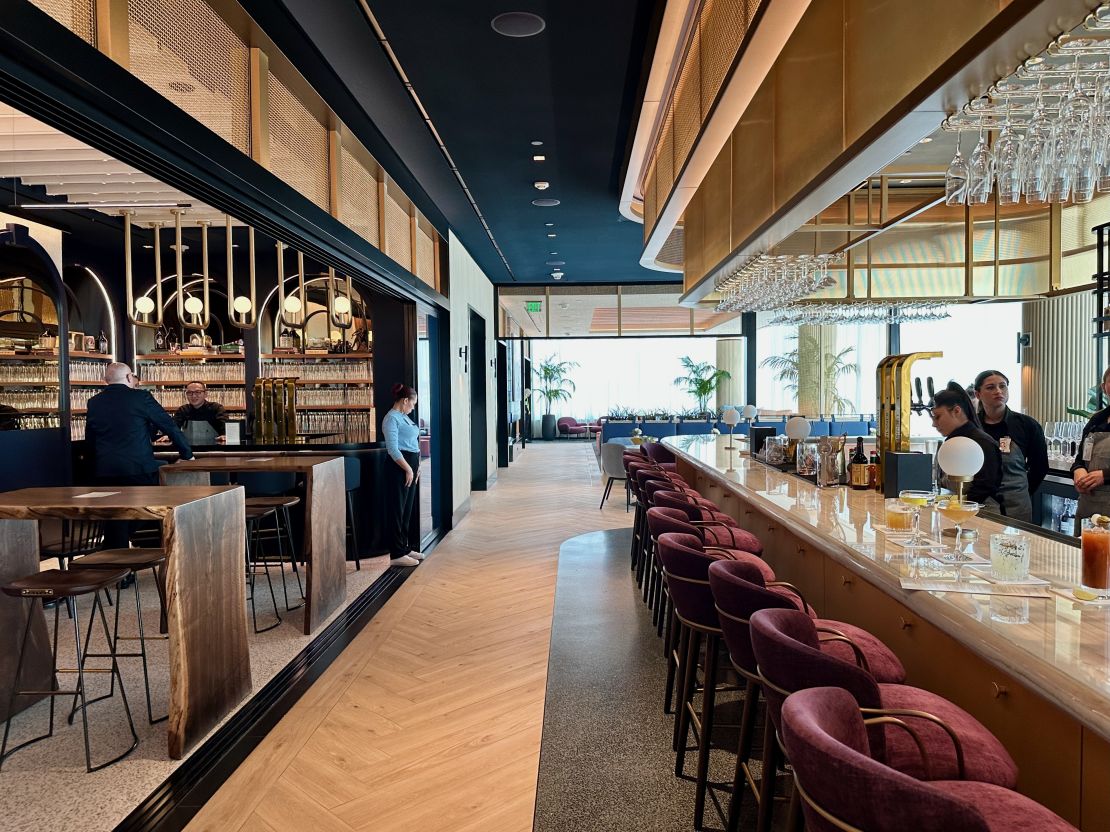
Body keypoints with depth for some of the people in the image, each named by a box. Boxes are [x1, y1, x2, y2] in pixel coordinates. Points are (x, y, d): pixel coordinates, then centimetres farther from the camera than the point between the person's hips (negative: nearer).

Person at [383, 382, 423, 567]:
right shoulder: (392, 418, -12)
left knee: (407, 510, 15)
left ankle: (404, 548, 25)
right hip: (399, 468, -10)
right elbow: (393, 449, -18)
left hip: (410, 466, 10)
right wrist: (408, 469, -17)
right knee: (397, 511, -4)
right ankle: (397, 555, 1)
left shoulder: (404, 417, 16)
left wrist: (417, 466, 16)